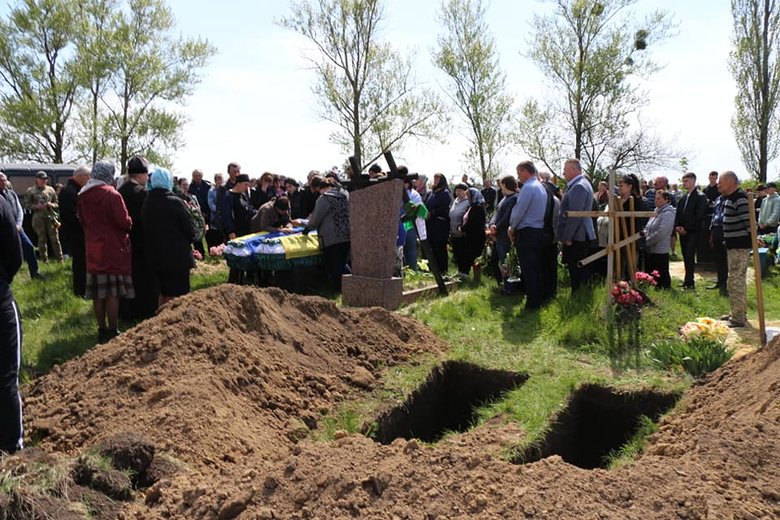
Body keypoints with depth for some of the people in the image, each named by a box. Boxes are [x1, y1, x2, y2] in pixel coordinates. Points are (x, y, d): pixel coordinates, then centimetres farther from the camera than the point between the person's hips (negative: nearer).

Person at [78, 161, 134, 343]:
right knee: (113, 292, -1)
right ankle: (113, 332, 2)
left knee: (98, 293, 11)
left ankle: (102, 330, 19)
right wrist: (129, 222, 3)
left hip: (93, 250, 7)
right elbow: (124, 222, -18)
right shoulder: (111, 194, -15)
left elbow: (82, 221, 16)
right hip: (113, 249, -6)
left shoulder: (83, 196, 7)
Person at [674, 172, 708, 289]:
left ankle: (689, 282, -8)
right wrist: (677, 226, 0)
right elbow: (678, 213, 17)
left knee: (689, 256, -10)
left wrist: (686, 228, -14)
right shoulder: (683, 198, 15)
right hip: (682, 231, 7)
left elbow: (699, 216, -13)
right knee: (686, 257, 8)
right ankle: (688, 281, 13)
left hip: (693, 232, -7)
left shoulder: (700, 196, -6)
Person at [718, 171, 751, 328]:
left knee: (736, 281, -8)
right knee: (738, 280, 19)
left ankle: (738, 318, -3)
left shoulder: (740, 198, -19)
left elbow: (749, 221, -24)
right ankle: (738, 313, 30)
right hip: (734, 245, 11)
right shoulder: (730, 198, 13)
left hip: (740, 246, -11)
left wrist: (754, 238, -19)